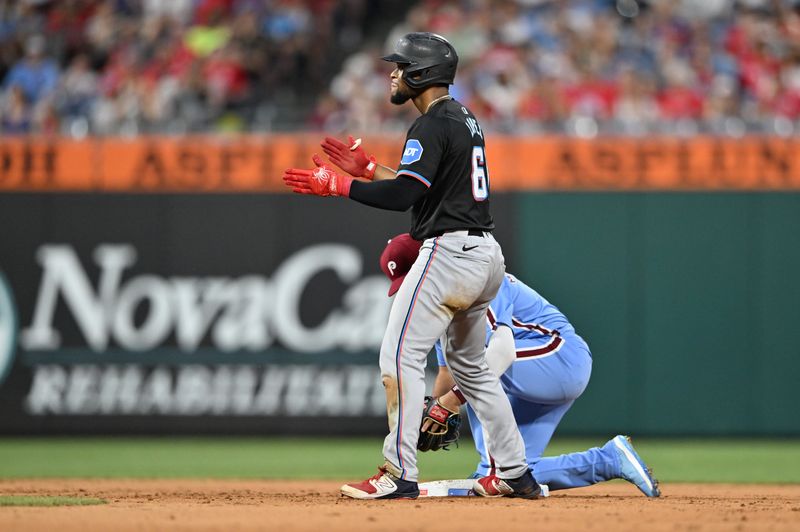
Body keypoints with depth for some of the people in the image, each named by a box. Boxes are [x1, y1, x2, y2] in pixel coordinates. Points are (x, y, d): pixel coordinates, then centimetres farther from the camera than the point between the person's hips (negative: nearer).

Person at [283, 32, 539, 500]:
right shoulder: (465, 119, 19)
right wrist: (366, 168, 24)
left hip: (449, 251, -10)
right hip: (486, 255, 10)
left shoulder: (434, 125, -13)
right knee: (471, 365, 19)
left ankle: (400, 475, -15)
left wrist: (336, 185, -15)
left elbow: (402, 195, -23)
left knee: (401, 356, -10)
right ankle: (516, 474, 18)